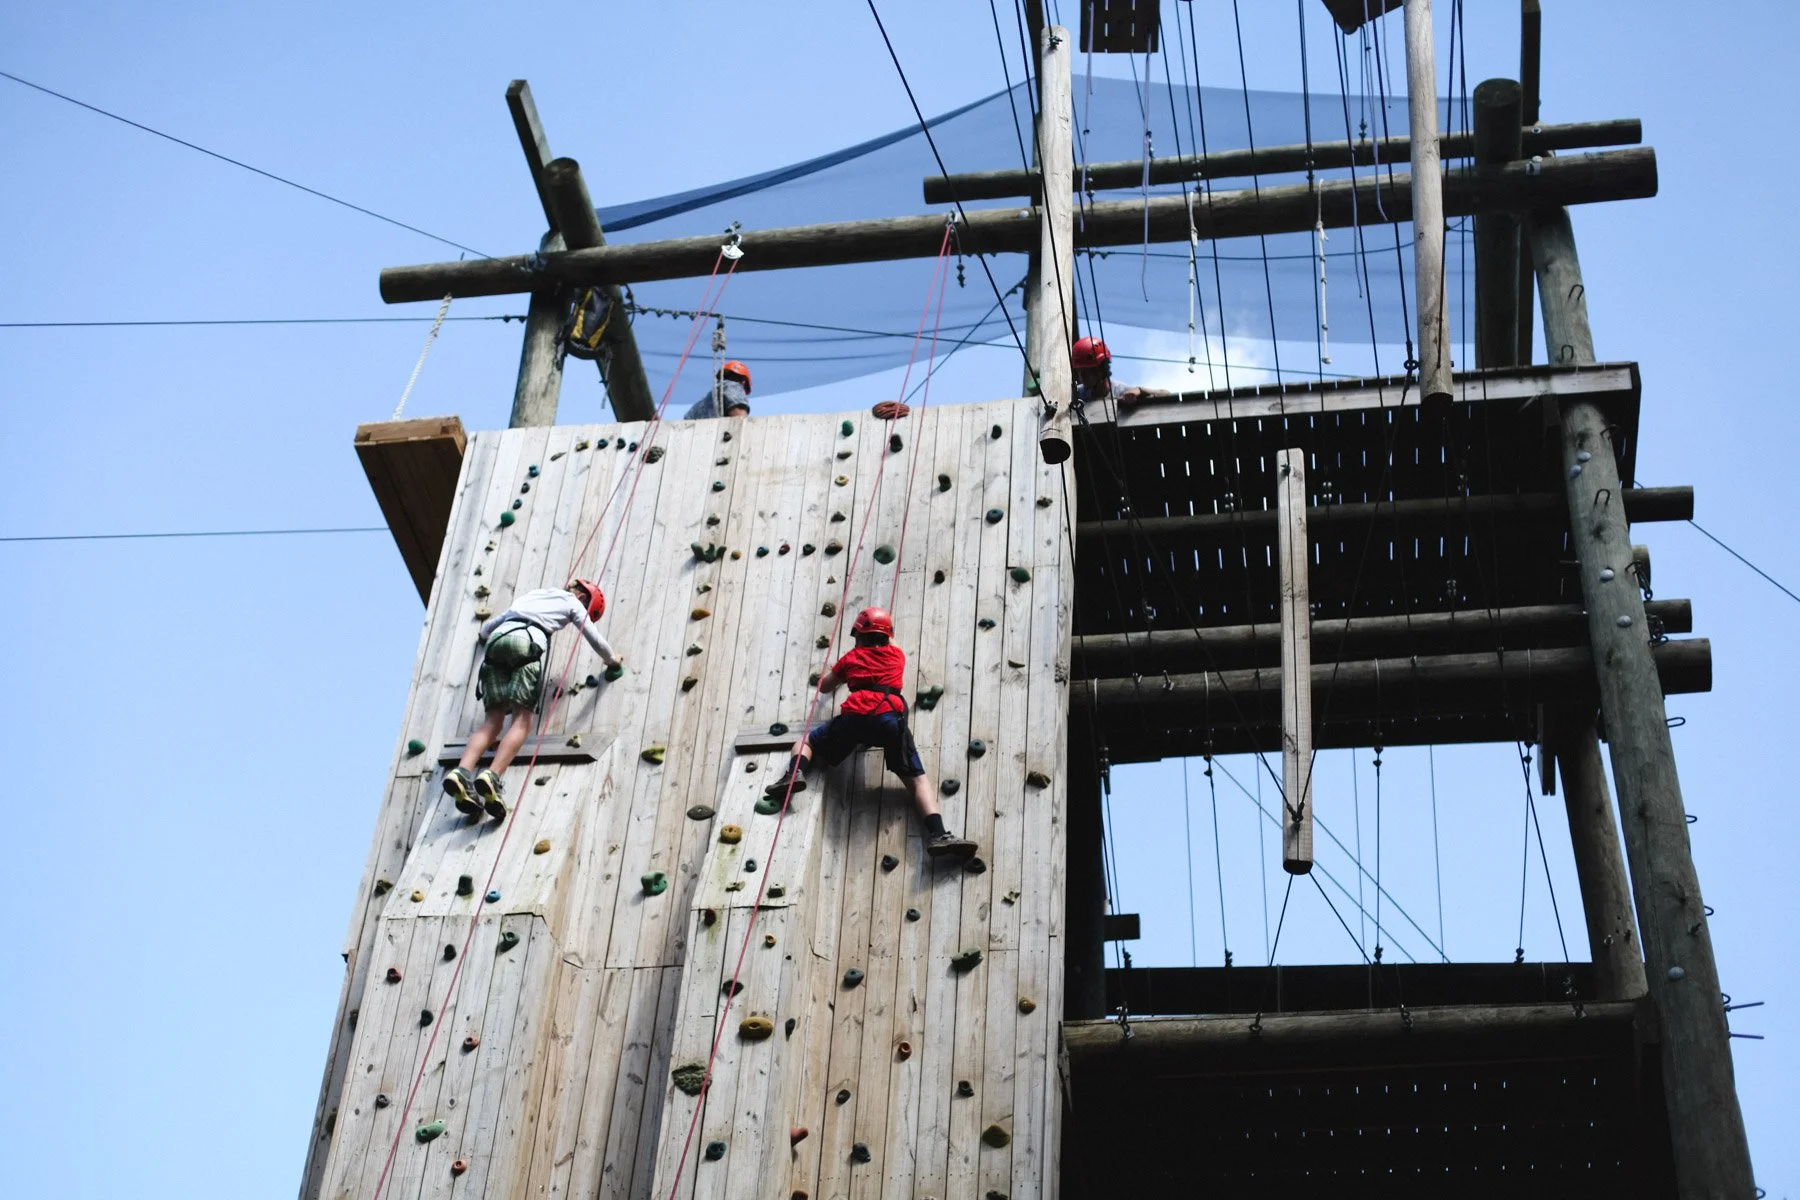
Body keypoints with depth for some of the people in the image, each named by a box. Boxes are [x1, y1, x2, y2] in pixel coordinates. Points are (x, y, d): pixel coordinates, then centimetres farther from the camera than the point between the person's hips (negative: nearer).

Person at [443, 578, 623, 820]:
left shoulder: (532, 595, 40)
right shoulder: (572, 602, 25)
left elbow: (489, 625, 48)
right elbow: (595, 639, 24)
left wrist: (484, 635, 71)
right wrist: (612, 660, 44)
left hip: (497, 640, 5)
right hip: (527, 641, -5)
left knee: (494, 719, -3)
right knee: (523, 720, -11)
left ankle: (461, 772, -27)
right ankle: (492, 776, -35)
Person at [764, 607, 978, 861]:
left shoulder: (852, 657, 27)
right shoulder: (897, 654, 29)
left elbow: (824, 687, 42)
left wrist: (841, 678, 62)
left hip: (853, 717, 0)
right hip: (890, 718, 0)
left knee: (806, 742, 24)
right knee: (918, 779, 0)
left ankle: (794, 773, -9)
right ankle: (937, 835, -23)